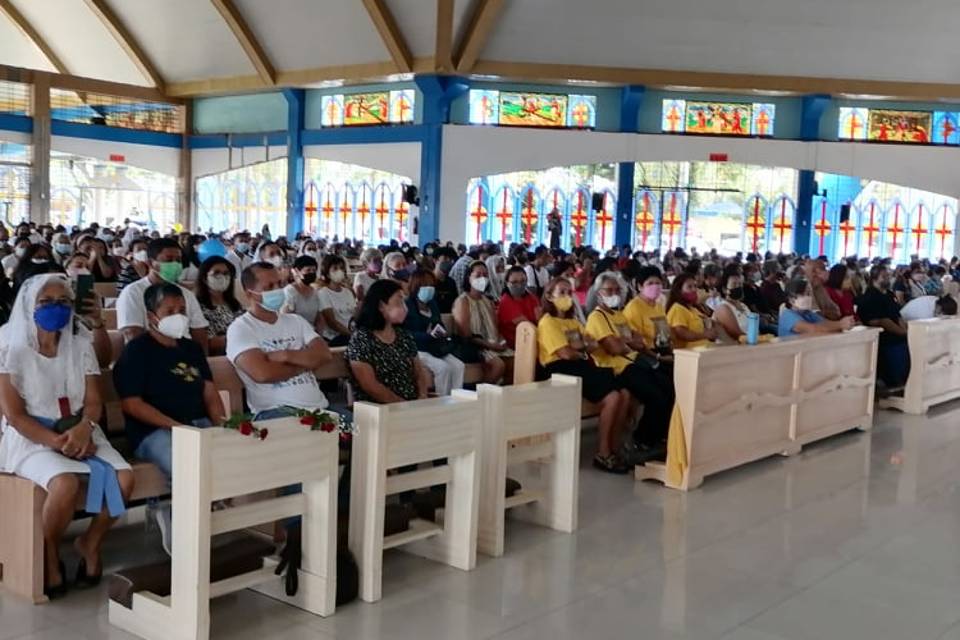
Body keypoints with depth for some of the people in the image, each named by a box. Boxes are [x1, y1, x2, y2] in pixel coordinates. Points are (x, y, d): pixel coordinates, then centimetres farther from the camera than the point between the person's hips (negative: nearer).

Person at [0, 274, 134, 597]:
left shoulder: (80, 345, 9)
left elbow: (93, 401, 4)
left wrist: (83, 429, -19)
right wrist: (57, 442, -22)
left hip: (78, 432, 4)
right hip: (31, 437, -4)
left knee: (124, 477, -23)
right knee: (66, 483, -35)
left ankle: (90, 543, 4)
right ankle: (49, 554, -6)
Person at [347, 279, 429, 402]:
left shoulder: (404, 335, 13)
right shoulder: (360, 339, -6)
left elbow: (419, 373, 16)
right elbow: (370, 386, -12)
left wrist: (422, 399, -3)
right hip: (378, 408, -6)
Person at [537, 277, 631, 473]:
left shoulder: (573, 321, 25)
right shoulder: (548, 322, -3)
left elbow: (593, 346, 14)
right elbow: (566, 353, -13)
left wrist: (578, 348, -6)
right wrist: (583, 353, 5)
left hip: (582, 367, 8)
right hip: (562, 370, -8)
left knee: (624, 393, -16)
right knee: (612, 396, -25)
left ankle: (613, 449, -10)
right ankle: (602, 454, -14)